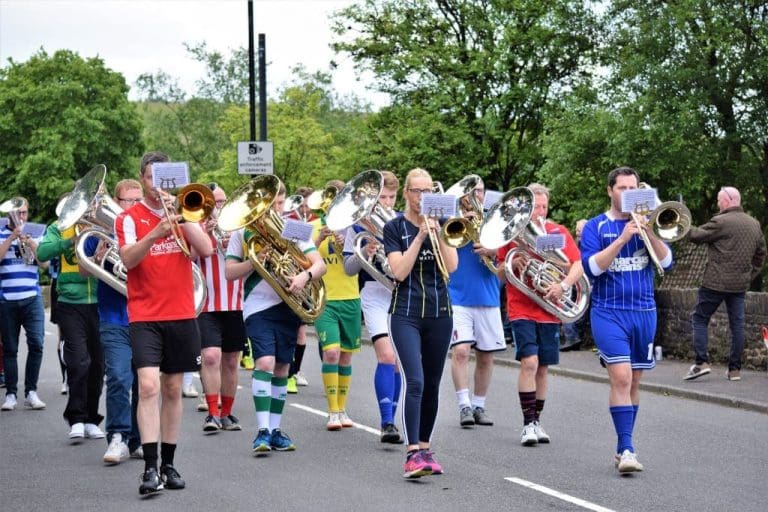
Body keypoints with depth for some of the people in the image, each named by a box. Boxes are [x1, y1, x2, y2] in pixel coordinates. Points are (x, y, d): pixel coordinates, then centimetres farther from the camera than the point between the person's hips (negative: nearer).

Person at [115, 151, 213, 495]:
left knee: (172, 390, 9)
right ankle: (150, 468, -19)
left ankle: (168, 465, 17)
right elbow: (128, 259, -15)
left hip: (181, 314, 3)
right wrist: (156, 232, -30)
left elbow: (206, 250, -5)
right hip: (145, 316, -3)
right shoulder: (130, 217, 1)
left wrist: (179, 213, -13)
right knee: (148, 386, -17)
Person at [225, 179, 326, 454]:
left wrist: (305, 275, -21)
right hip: (258, 306, -3)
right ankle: (262, 430, -20)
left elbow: (320, 264, 1)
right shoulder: (243, 231, 2)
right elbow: (229, 272, 0)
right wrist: (254, 261, -17)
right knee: (265, 361, -19)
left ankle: (275, 430, 17)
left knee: (282, 367, 8)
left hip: (288, 306, 3)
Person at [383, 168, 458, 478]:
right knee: (415, 382, -17)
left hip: (439, 313, 4)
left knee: (432, 385, 9)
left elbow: (451, 266, -3)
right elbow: (399, 271, -10)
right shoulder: (394, 228, 1)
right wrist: (420, 236, -15)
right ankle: (413, 454, -22)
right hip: (406, 314, -4)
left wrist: (437, 233, -13)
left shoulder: (440, 224, 9)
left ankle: (425, 448, 20)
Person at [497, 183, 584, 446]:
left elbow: (578, 266, -1)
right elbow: (500, 274, 6)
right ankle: (528, 423, -10)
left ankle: (537, 420, 19)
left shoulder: (558, 232, 5)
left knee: (543, 366, 6)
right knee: (529, 361, -16)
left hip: (549, 309, 2)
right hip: (521, 309, -2)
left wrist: (564, 285, -19)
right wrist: (514, 263, -15)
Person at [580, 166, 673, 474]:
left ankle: (623, 449, 17)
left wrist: (648, 233, -16)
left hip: (644, 312, 4)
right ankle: (626, 449, -18)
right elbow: (591, 267, -12)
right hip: (609, 312, -3)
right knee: (621, 377, -18)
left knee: (633, 382, 8)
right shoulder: (596, 227, 2)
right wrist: (622, 238, -19)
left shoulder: (646, 224, 10)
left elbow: (666, 261, -2)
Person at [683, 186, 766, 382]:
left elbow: (696, 236, -8)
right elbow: (761, 253, 18)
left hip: (716, 283, -6)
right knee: (737, 324, 8)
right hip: (741, 285, 6)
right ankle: (735, 369, 9)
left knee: (699, 319, 3)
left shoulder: (721, 222, -12)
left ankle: (702, 362, -6)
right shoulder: (754, 224, 11)